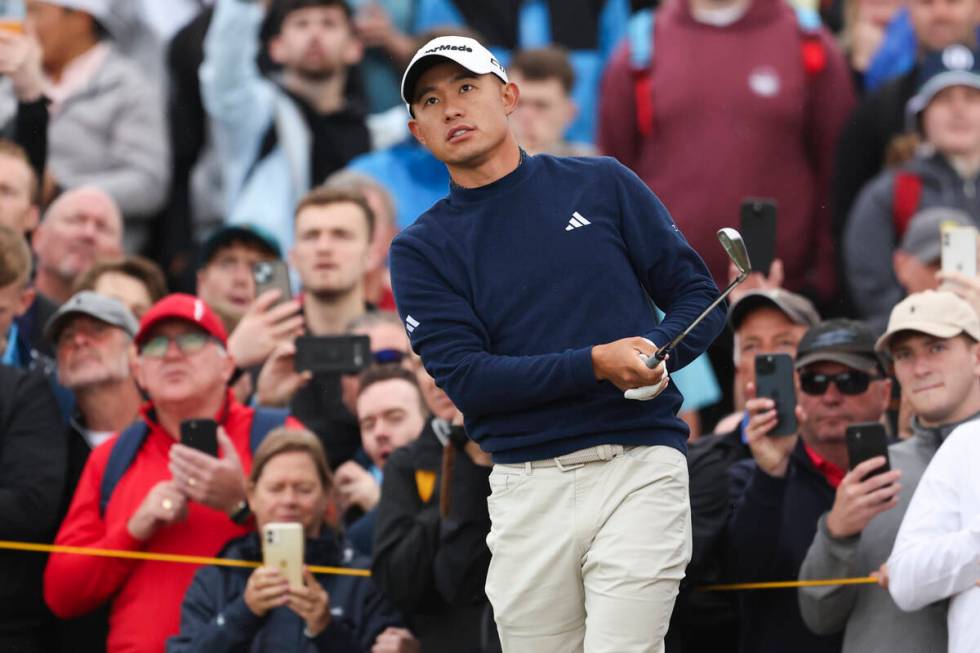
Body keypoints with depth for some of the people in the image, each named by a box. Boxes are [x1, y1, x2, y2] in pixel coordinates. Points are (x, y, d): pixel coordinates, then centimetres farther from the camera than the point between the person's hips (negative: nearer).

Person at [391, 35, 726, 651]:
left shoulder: (602, 185, 10)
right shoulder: (422, 249, 8)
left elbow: (699, 297, 10)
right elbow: (464, 379, -5)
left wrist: (651, 356, -12)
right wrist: (598, 364, -16)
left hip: (638, 467, -2)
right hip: (528, 485, 2)